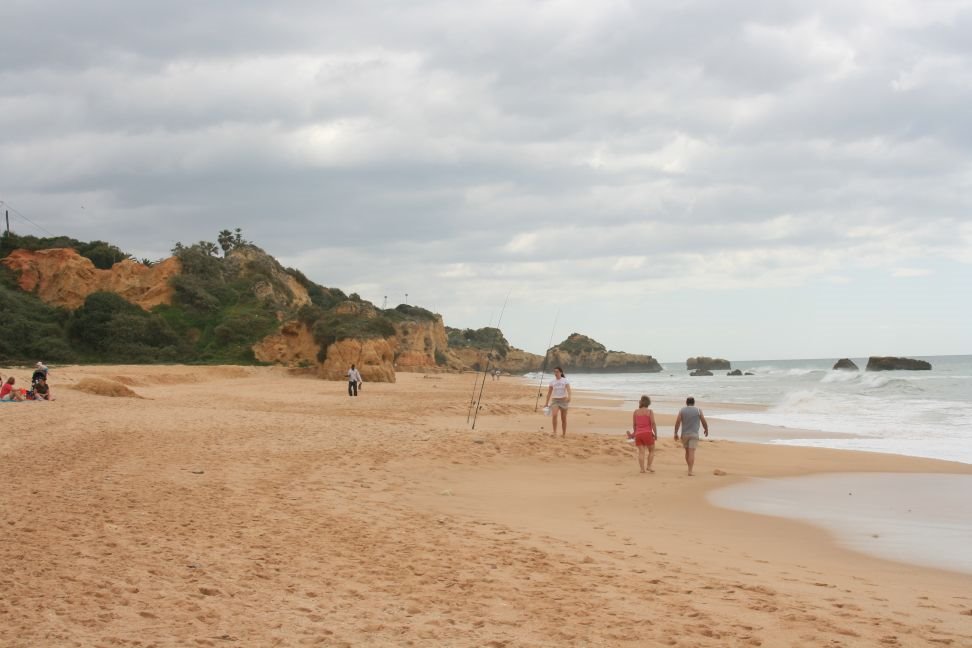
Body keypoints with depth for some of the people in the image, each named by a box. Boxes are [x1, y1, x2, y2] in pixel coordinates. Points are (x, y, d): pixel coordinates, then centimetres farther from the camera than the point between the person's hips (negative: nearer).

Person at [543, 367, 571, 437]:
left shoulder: (565, 380, -3)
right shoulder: (552, 382, 5)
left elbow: (568, 389, -18)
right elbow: (549, 393, 10)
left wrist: (569, 397, -38)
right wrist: (547, 403, 11)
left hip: (563, 400, -1)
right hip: (555, 400, 1)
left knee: (563, 418, 6)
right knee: (554, 415, -23)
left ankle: (564, 433, 18)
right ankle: (554, 432, -21)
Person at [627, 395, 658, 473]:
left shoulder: (636, 412, 6)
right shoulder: (649, 412, -4)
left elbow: (634, 424, 12)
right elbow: (653, 423, -10)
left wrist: (634, 433, 29)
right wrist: (656, 434, -3)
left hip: (638, 434, 3)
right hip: (647, 433, -3)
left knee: (641, 452, 2)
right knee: (651, 451, 11)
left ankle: (642, 469, -7)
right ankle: (648, 467, 1)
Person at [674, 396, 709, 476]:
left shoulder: (682, 410, 2)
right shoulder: (698, 410, -1)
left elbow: (677, 422, -6)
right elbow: (704, 422, 1)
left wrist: (676, 433, 0)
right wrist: (706, 430, 19)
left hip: (684, 434, 2)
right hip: (694, 434, -2)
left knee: (687, 451, 18)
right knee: (692, 452, -8)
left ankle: (690, 469, 29)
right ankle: (690, 471, -17)